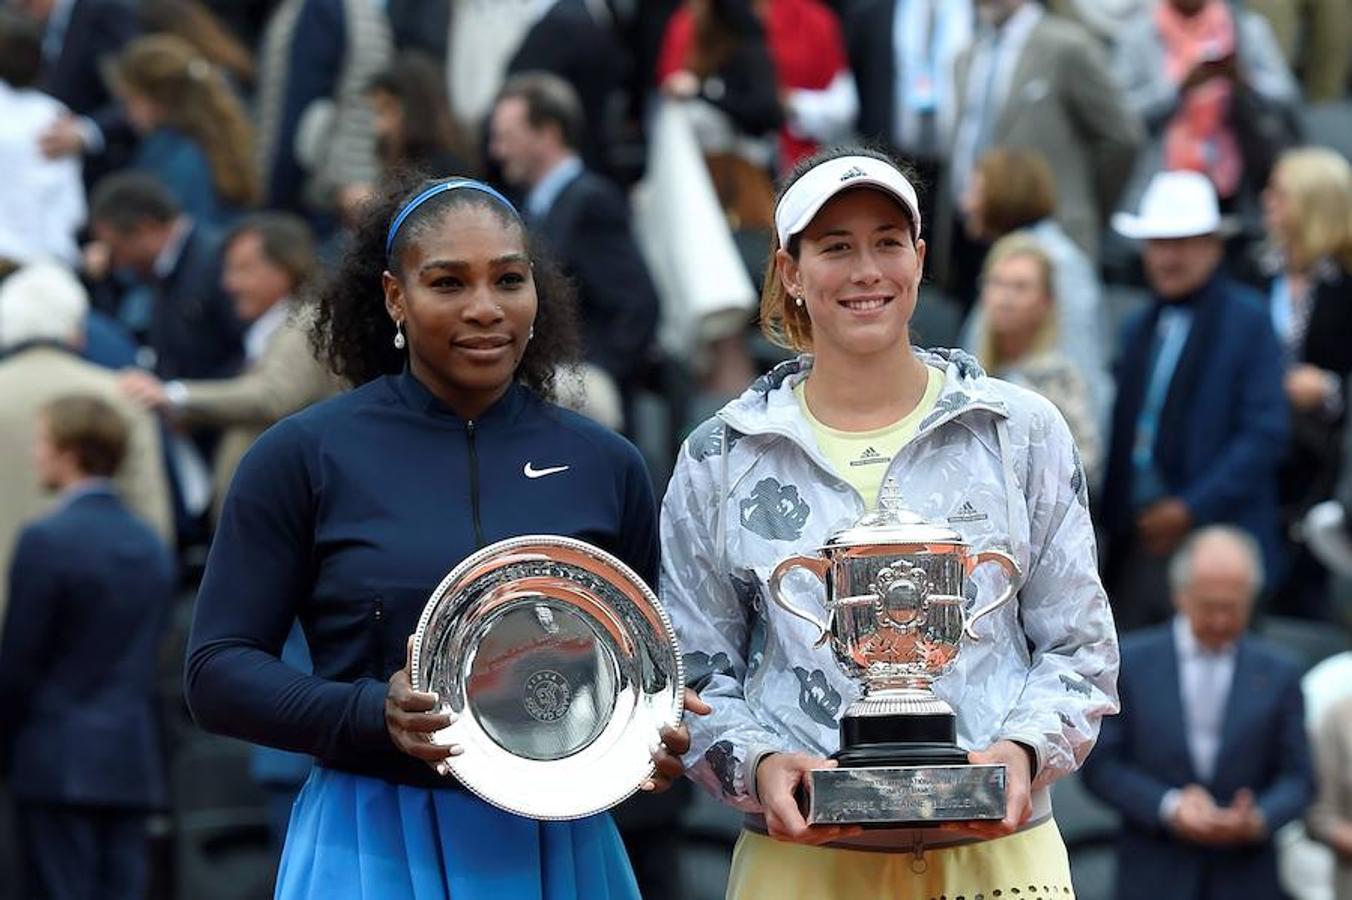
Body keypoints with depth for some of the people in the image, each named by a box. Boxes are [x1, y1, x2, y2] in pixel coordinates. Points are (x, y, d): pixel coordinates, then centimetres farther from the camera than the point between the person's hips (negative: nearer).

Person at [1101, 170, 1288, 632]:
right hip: (1136, 543, 6)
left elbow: (1266, 434, -10)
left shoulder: (1248, 320, -2)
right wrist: (1112, 520, 7)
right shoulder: (1139, 328, 18)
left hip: (1214, 542, -6)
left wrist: (1192, 508, -14)